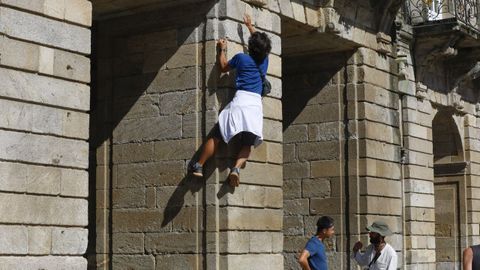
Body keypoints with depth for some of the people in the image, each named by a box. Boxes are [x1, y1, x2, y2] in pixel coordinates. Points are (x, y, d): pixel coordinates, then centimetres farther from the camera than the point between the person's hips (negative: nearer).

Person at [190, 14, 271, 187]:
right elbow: (260, 41, 36)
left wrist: (222, 50, 35)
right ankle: (236, 168, -23)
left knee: (216, 136, 1)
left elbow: (223, 68, 23)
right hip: (256, 104, 2)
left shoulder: (241, 58, 7)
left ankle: (199, 166, -6)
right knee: (247, 144, 4)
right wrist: (250, 26, 49)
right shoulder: (264, 60, 16)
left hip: (241, 100, -2)